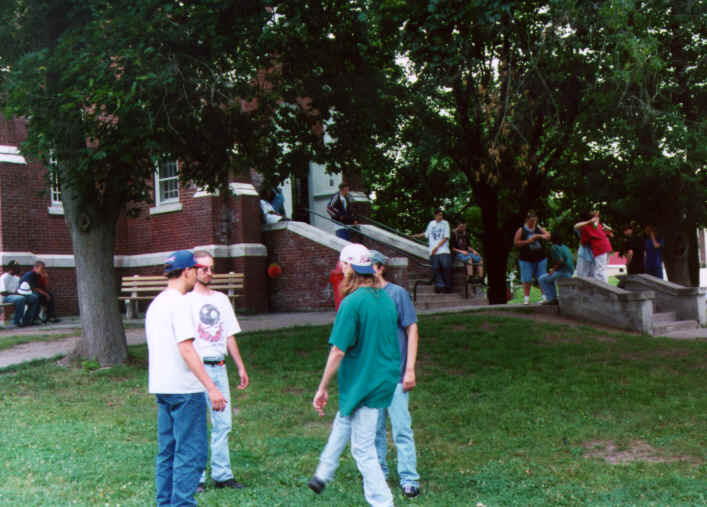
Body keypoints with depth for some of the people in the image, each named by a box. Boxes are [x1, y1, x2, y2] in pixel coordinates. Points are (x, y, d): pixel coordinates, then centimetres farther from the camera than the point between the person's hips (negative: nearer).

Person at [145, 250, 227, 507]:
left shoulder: (155, 304, 15)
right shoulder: (179, 303, -13)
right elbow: (186, 350, -21)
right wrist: (211, 388, -22)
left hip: (160, 388, 9)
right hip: (184, 388, -9)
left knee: (167, 451, 15)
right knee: (190, 452, -4)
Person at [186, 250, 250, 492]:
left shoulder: (221, 299, 15)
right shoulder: (187, 300, -3)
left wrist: (241, 367, 17)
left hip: (219, 367, 5)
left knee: (222, 423, 6)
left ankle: (222, 474, 14)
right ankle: (196, 477, 7)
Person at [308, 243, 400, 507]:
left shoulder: (352, 303, -19)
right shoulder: (386, 298, 4)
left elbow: (338, 351, -20)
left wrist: (323, 388, -11)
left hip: (363, 384, -9)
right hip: (386, 379, 9)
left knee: (363, 448, 2)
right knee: (342, 423, 27)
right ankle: (323, 475, 43)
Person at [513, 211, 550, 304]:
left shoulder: (539, 228, 10)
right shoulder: (521, 230, 1)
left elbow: (548, 236, 6)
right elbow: (515, 243, -2)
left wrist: (539, 236, -12)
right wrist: (527, 241, -12)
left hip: (540, 259, 3)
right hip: (526, 259, -3)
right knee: (526, 280, -2)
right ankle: (526, 298, 3)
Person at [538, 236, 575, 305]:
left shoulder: (554, 248, -10)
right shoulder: (564, 247, 18)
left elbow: (561, 260, -23)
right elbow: (572, 260, 22)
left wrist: (553, 269, -8)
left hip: (563, 272, -9)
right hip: (570, 272, 9)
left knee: (542, 279, 6)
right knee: (549, 279, 30)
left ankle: (551, 299, 2)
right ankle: (554, 299, 22)